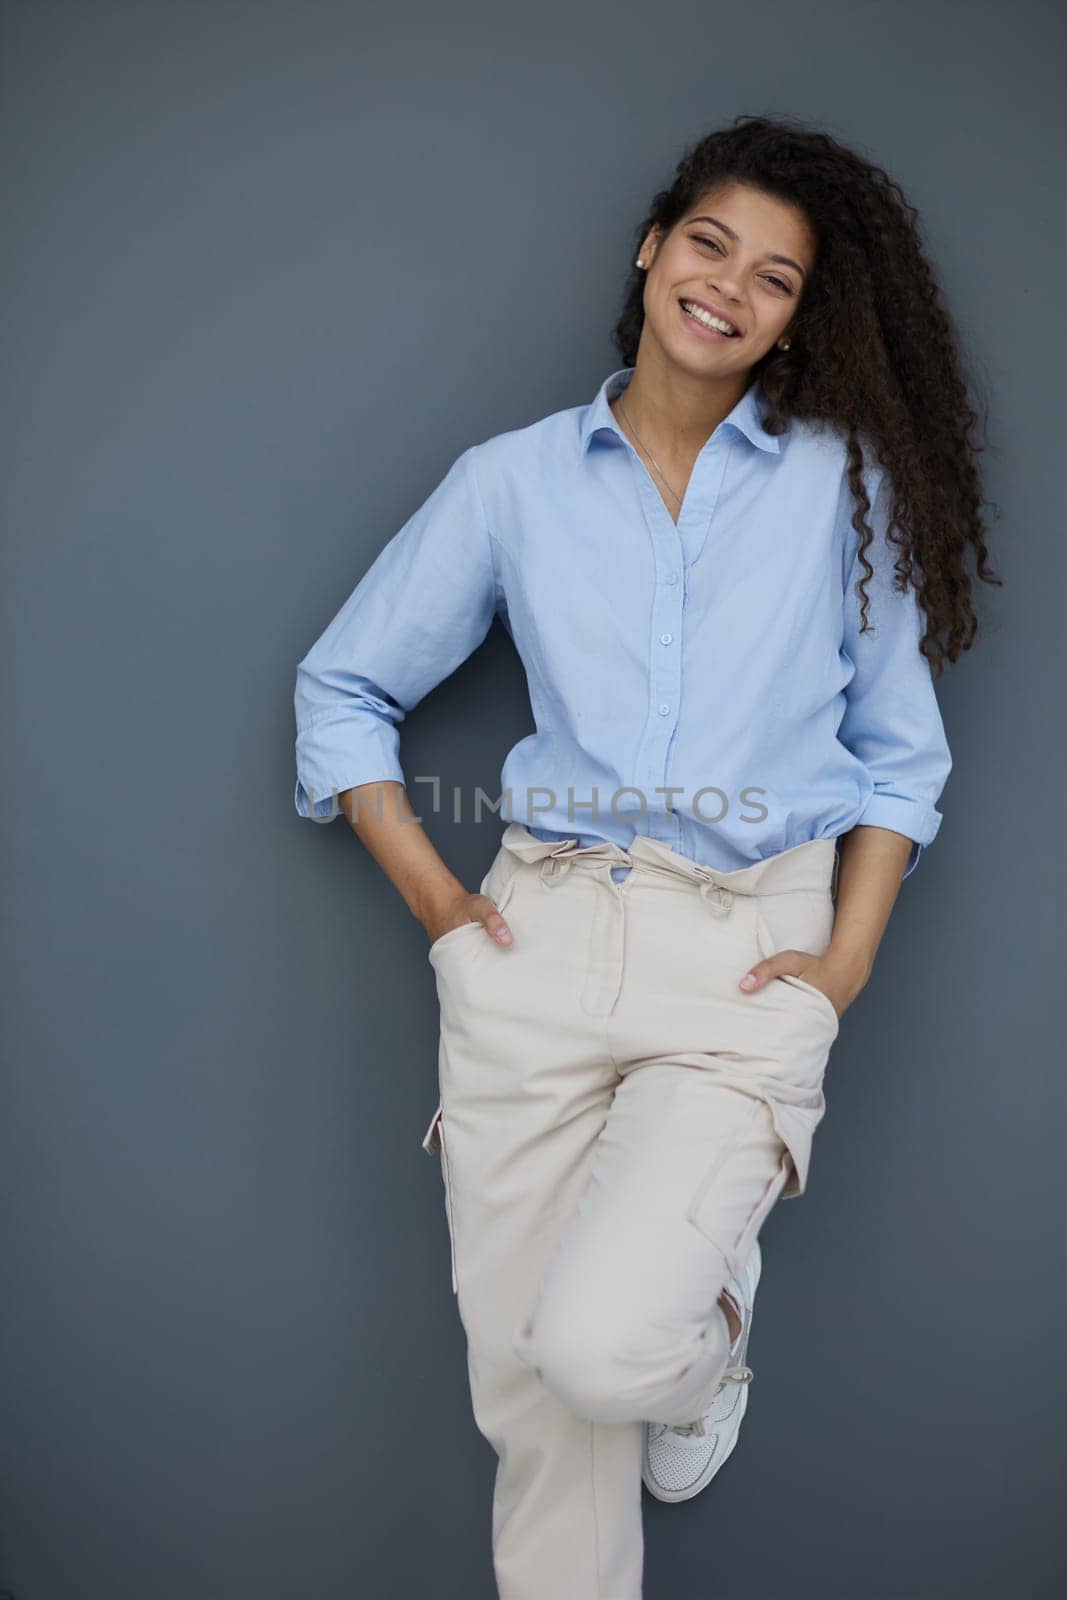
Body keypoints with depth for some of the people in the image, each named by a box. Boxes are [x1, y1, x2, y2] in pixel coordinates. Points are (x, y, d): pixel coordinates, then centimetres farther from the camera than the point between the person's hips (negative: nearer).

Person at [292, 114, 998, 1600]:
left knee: (601, 1348, -17)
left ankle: (707, 1309, 20)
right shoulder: (514, 479, 8)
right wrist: (431, 893, 4)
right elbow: (342, 685, 14)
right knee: (526, 1376, 6)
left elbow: (898, 749, 12)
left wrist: (848, 957, 1)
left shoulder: (842, 479, 7)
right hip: (538, 934, 2)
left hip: (749, 952, -1)